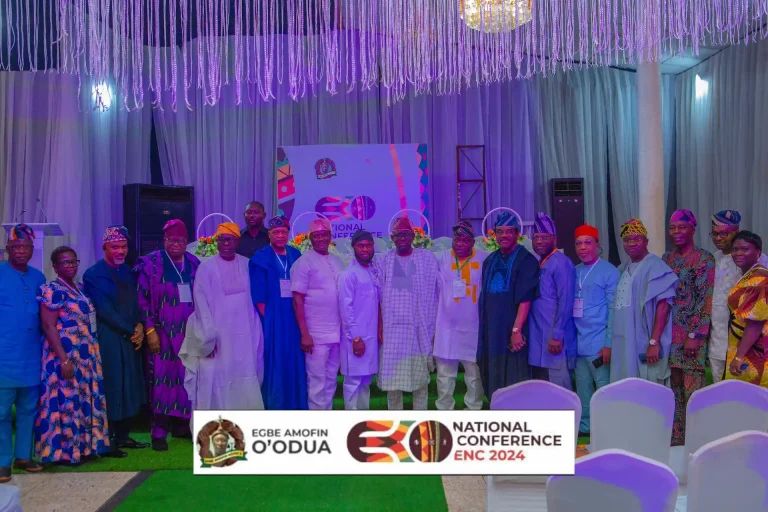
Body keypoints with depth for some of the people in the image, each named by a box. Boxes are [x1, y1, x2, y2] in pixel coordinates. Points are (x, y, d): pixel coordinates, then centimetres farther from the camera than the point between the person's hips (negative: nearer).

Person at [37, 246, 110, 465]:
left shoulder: (79, 288, 14)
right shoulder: (52, 290, -10)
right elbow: (48, 326, -16)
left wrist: (93, 355, 13)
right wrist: (64, 359, -22)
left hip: (86, 356, 8)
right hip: (65, 355, -8)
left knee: (85, 400, 11)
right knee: (67, 400, -4)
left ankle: (82, 446, 20)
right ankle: (64, 451, 5)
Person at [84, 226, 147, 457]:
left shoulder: (128, 272, 13)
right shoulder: (93, 275, -7)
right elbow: (105, 311, -12)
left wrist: (139, 327, -5)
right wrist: (131, 331, -11)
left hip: (131, 339, 6)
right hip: (108, 340, -6)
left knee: (130, 388, 9)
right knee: (111, 389, -3)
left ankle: (123, 435, 19)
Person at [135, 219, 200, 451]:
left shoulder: (195, 264, 9)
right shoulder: (151, 263, -2)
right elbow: (142, 299, -5)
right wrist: (150, 330, -10)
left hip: (189, 333, 4)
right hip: (163, 333, -3)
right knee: (162, 378, -3)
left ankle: (182, 425, 19)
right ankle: (159, 432, 4)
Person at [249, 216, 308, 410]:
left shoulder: (295, 255, 10)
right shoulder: (261, 259, -1)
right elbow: (259, 296, -5)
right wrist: (267, 319, -11)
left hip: (293, 319, 4)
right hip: (272, 320, -4)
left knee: (295, 363, 7)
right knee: (274, 365, 1)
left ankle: (296, 405, 17)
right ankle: (273, 406, 10)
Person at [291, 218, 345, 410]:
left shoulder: (337, 261, 12)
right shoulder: (304, 262, -6)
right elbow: (298, 299, -9)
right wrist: (304, 334, -14)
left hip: (337, 333, 6)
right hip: (316, 335, -6)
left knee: (331, 380, 12)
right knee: (317, 382, -1)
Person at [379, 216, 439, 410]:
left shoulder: (427, 259, 4)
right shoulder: (385, 261, 6)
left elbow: (435, 294, 4)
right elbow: (378, 296, 6)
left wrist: (434, 327, 1)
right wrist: (378, 328, 1)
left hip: (420, 329, -1)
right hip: (392, 329, 1)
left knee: (420, 378, 5)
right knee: (392, 379, 2)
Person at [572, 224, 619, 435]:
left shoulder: (609, 272, -5)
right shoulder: (574, 273, 11)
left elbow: (614, 310, -8)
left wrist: (609, 344, -13)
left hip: (598, 344, -6)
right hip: (578, 343, 6)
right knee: (583, 391, 12)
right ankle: (584, 428, 22)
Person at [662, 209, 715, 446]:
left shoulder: (704, 259, -6)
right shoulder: (667, 258, 12)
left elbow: (705, 300, -11)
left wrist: (695, 335, -15)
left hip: (691, 334, -6)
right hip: (668, 333, 6)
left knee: (693, 389, -5)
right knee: (674, 387, 11)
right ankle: (676, 437, 20)